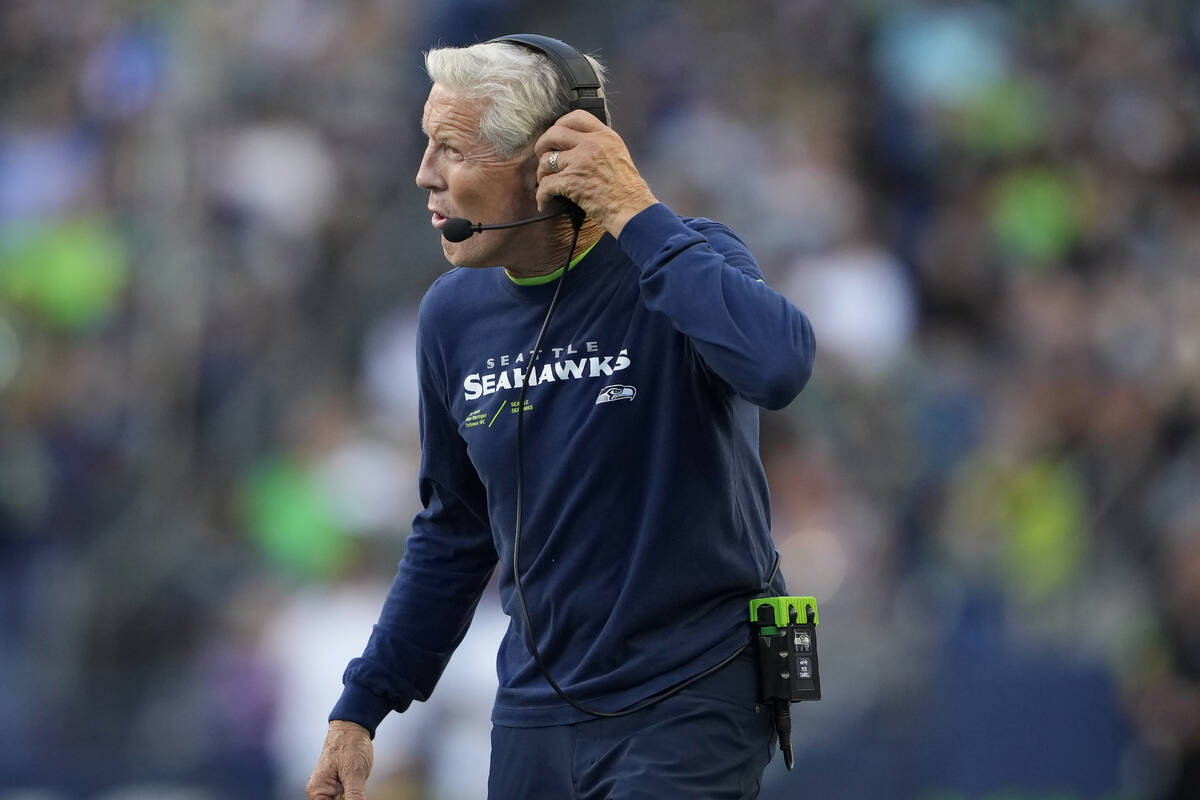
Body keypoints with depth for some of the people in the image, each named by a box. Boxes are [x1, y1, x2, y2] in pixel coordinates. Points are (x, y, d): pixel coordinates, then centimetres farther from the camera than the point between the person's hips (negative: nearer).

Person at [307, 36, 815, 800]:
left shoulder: (682, 265, -13)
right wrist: (362, 707, 12)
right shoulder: (455, 313, 4)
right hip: (538, 712, 6)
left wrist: (636, 213, -29)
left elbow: (779, 365, -37)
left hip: (691, 704, -6)